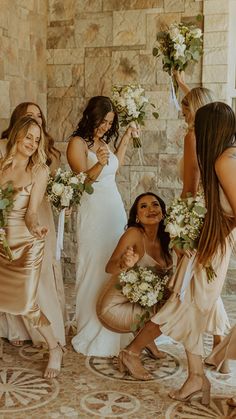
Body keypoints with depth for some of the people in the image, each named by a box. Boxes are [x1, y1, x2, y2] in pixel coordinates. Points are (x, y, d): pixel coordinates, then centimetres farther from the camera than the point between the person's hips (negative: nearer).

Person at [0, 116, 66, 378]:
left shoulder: (39, 171, -7)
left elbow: (32, 212, -12)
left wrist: (35, 228, -33)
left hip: (25, 244, -3)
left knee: (27, 304, -3)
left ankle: (55, 349, 18)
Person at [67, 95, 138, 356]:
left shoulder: (103, 141, 14)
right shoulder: (77, 142, -7)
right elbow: (83, 179, -15)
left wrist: (125, 140, 23)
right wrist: (99, 164, -33)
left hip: (115, 209, 7)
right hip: (94, 211, -7)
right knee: (95, 269, -3)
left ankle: (108, 331, 20)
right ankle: (92, 334, 10)